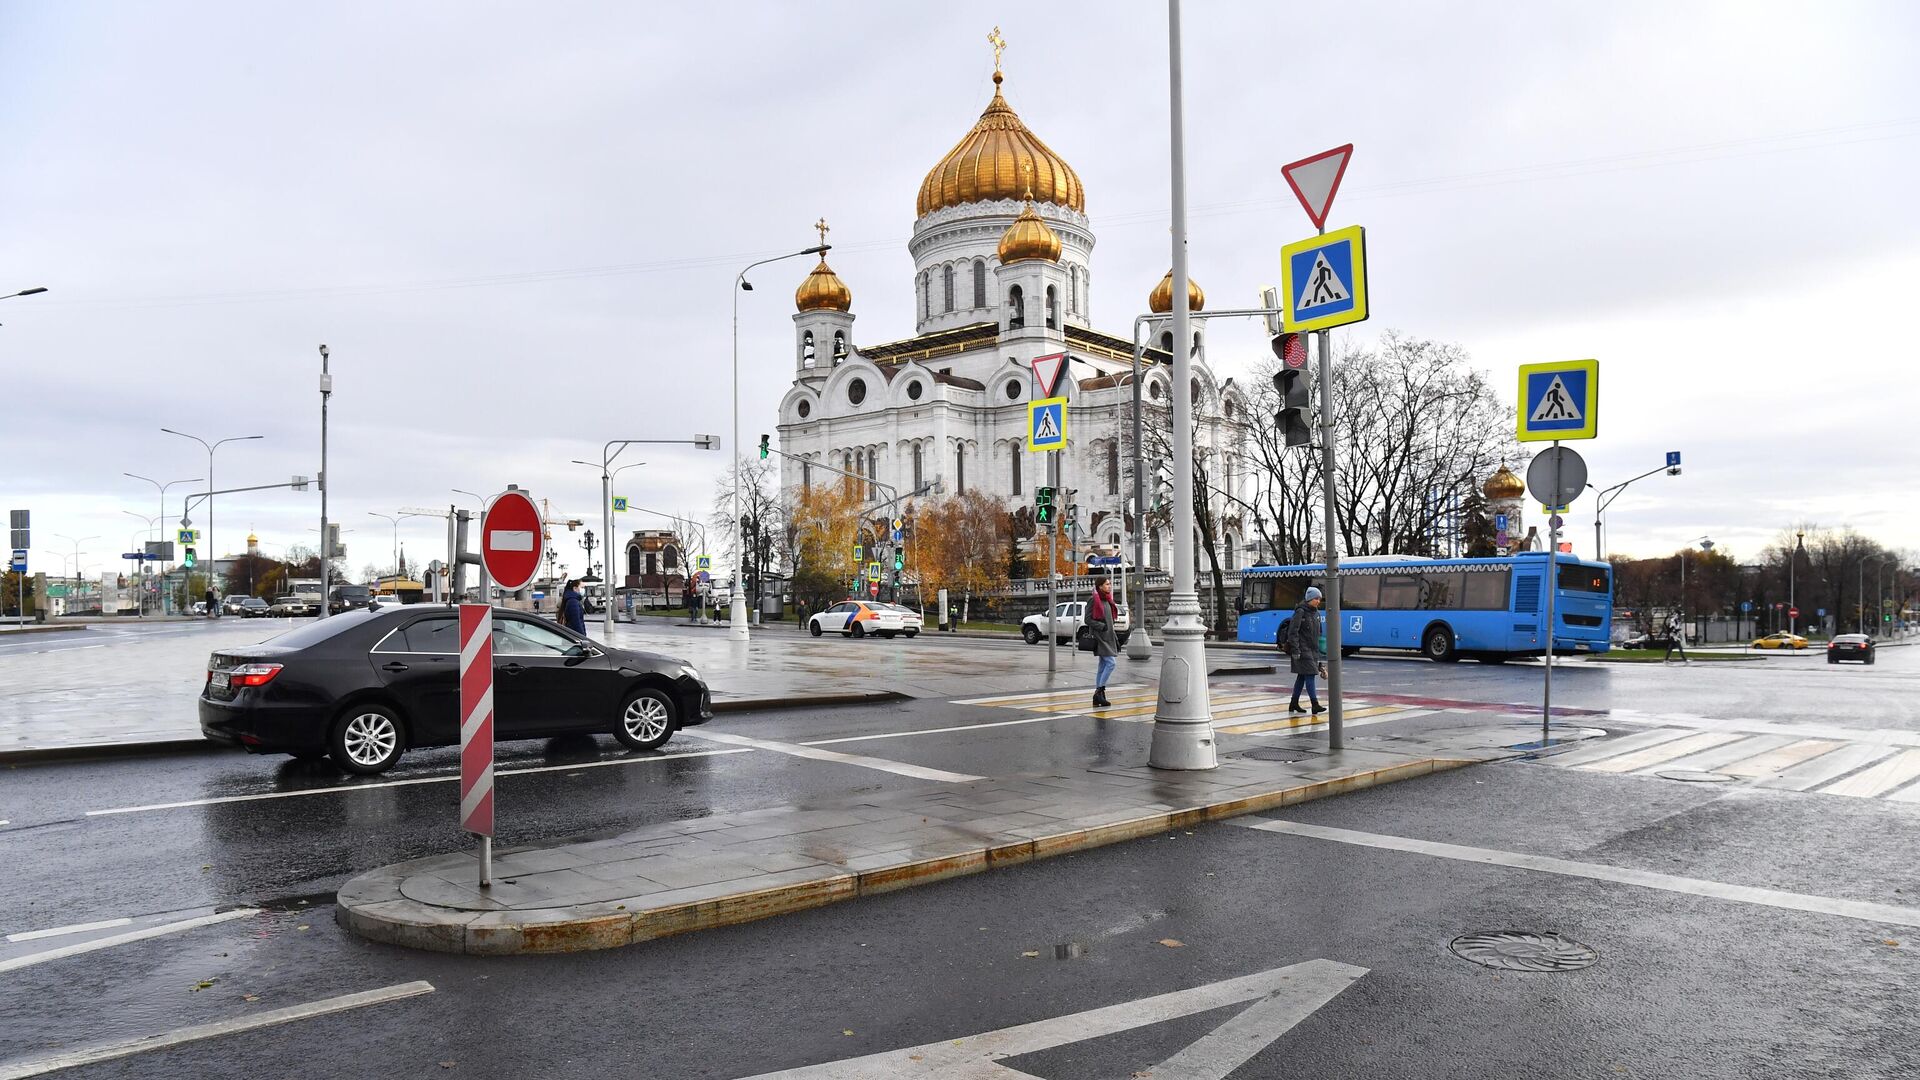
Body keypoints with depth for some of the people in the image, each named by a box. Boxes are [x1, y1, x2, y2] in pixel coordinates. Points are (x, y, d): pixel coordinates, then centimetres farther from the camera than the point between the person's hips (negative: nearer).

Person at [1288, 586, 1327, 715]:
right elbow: (1293, 632, -15)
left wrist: (1319, 649, 19)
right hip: (1303, 650, -8)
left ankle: (1294, 704, 19)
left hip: (1313, 650, 8)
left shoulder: (1316, 612, 13)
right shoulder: (1301, 612, -11)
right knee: (1309, 675, -12)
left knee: (1302, 676, 12)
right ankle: (1315, 705, -15)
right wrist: (1296, 649, -20)